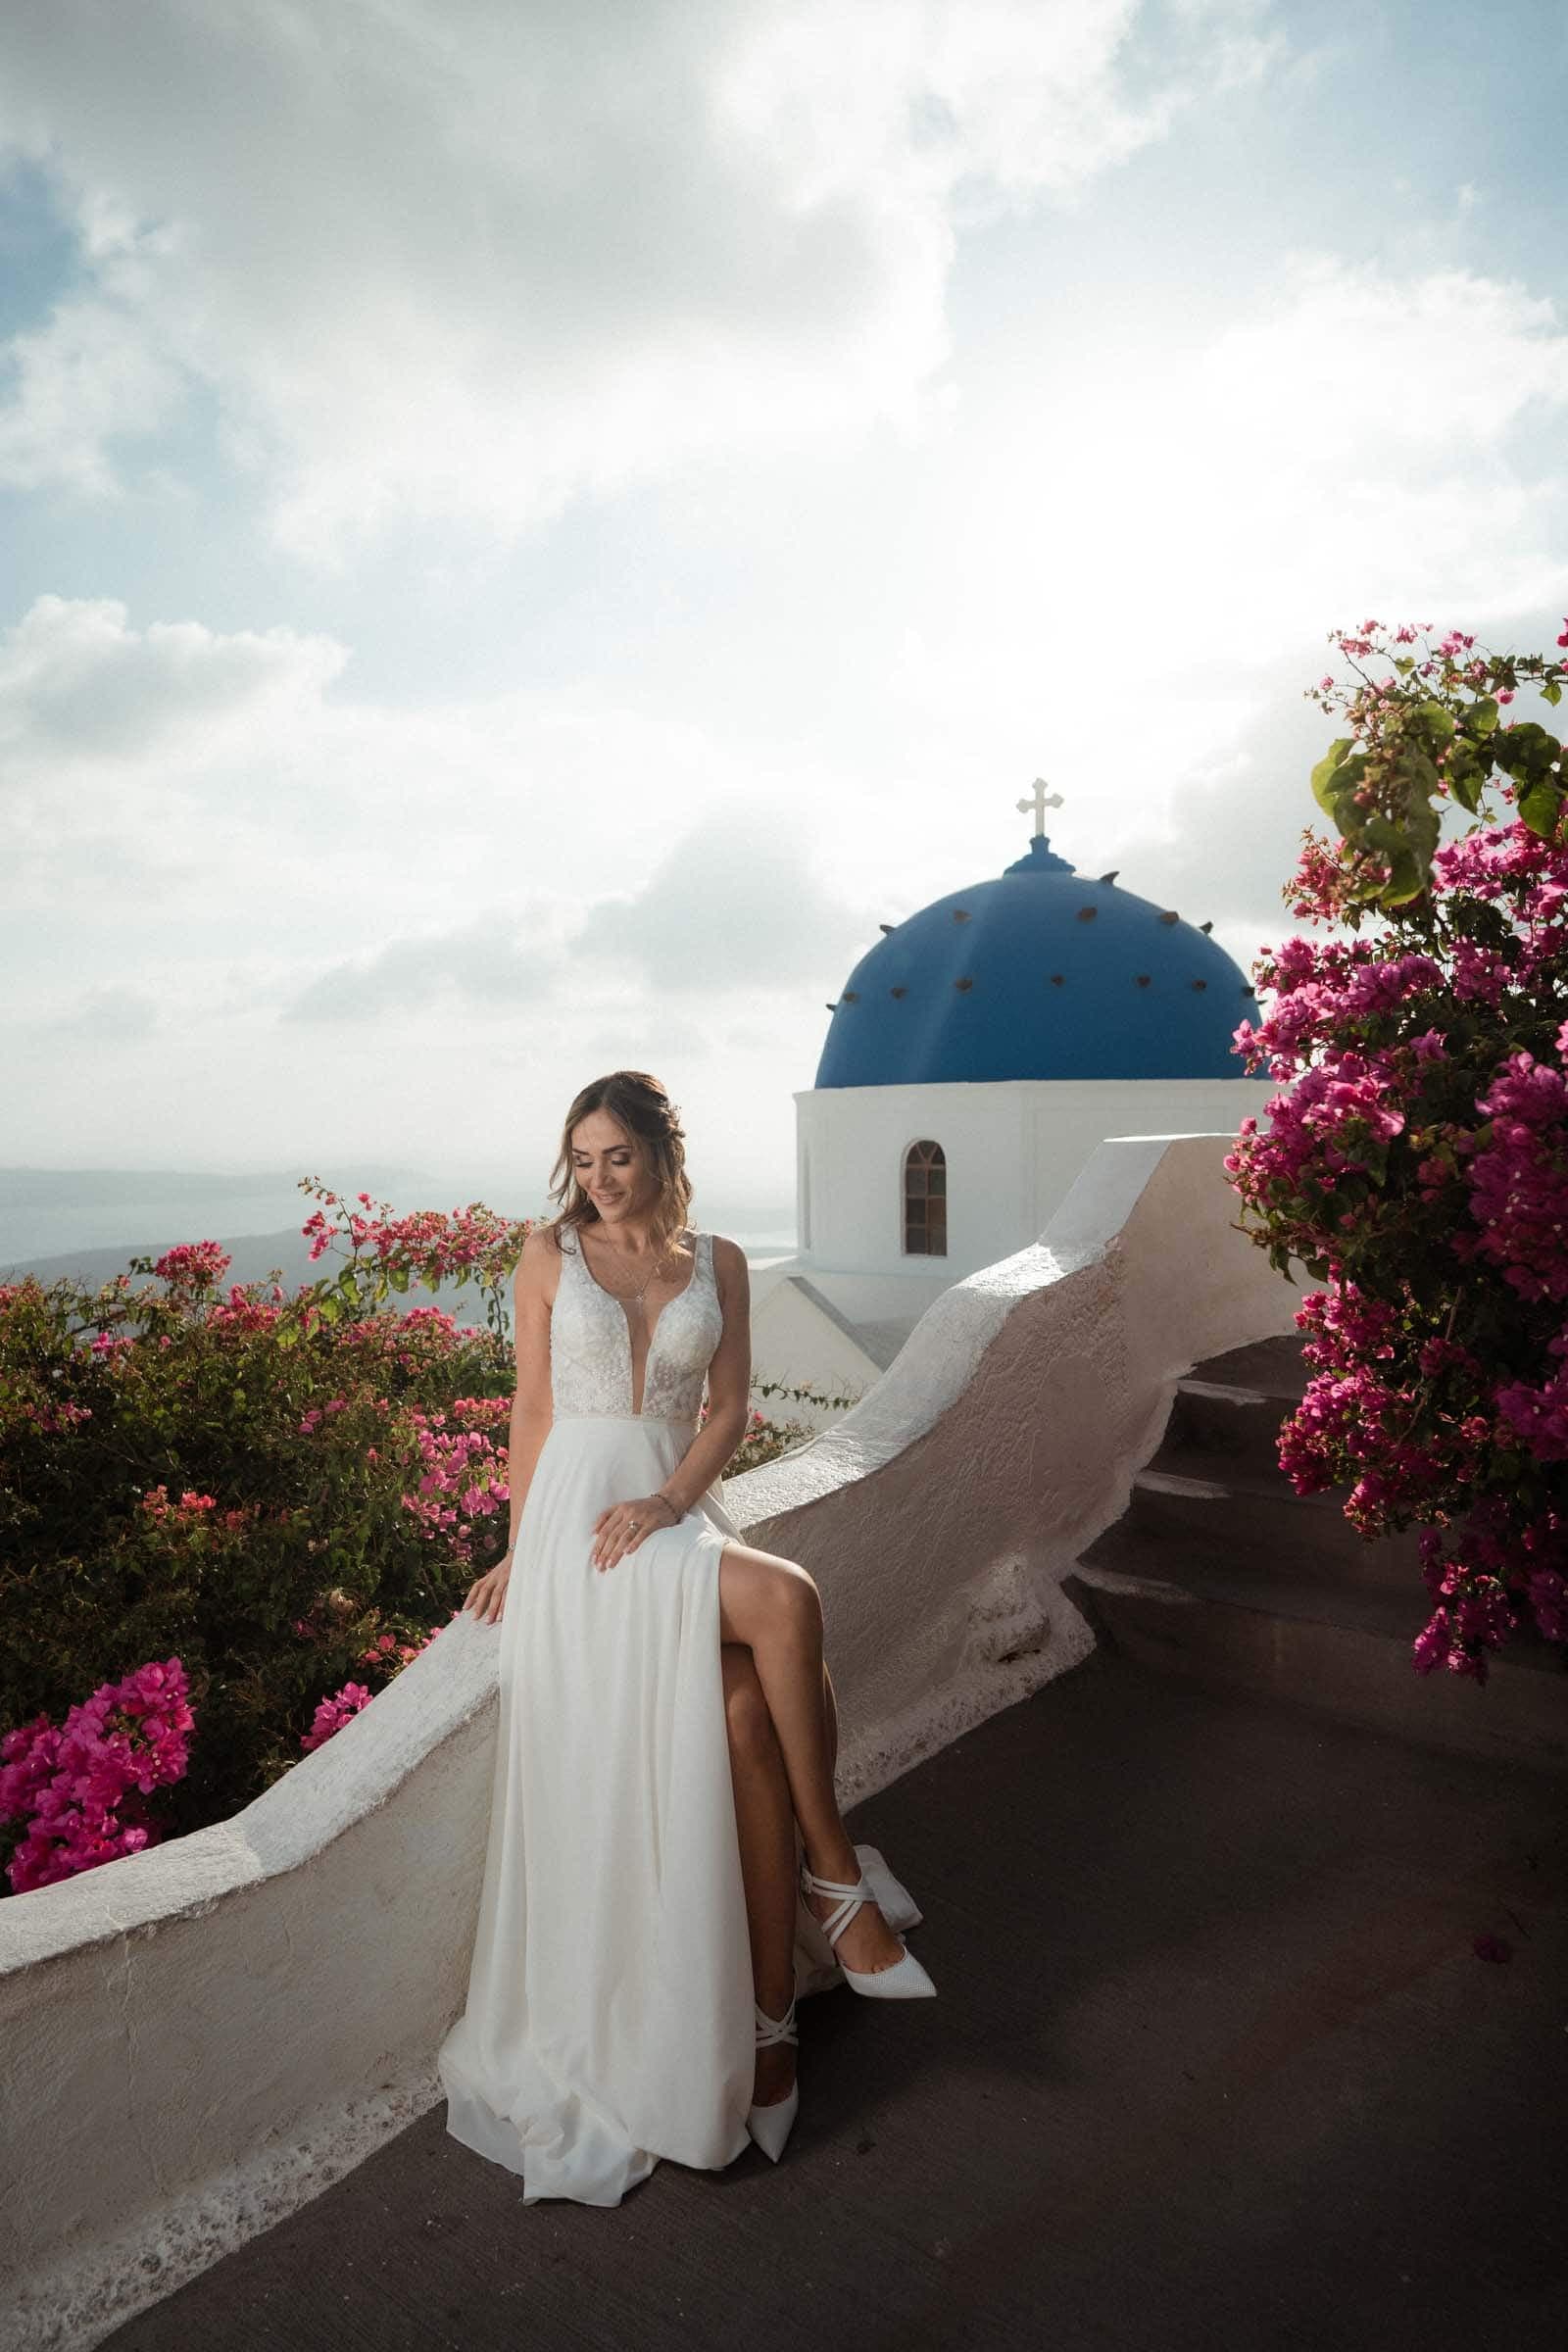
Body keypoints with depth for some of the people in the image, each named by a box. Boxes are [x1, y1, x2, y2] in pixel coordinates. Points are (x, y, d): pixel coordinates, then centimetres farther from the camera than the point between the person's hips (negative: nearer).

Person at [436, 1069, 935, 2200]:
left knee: (750, 1714, -22)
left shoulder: (718, 1261, 11)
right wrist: (521, 1552, 1)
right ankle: (834, 1868, -11)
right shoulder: (551, 1253, 6)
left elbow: (730, 1407, 6)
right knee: (787, 1604, -28)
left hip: (680, 1510, 3)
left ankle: (767, 2010, -7)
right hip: (579, 1512, -3)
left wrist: (668, 1501, -10)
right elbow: (533, 1408, 5)